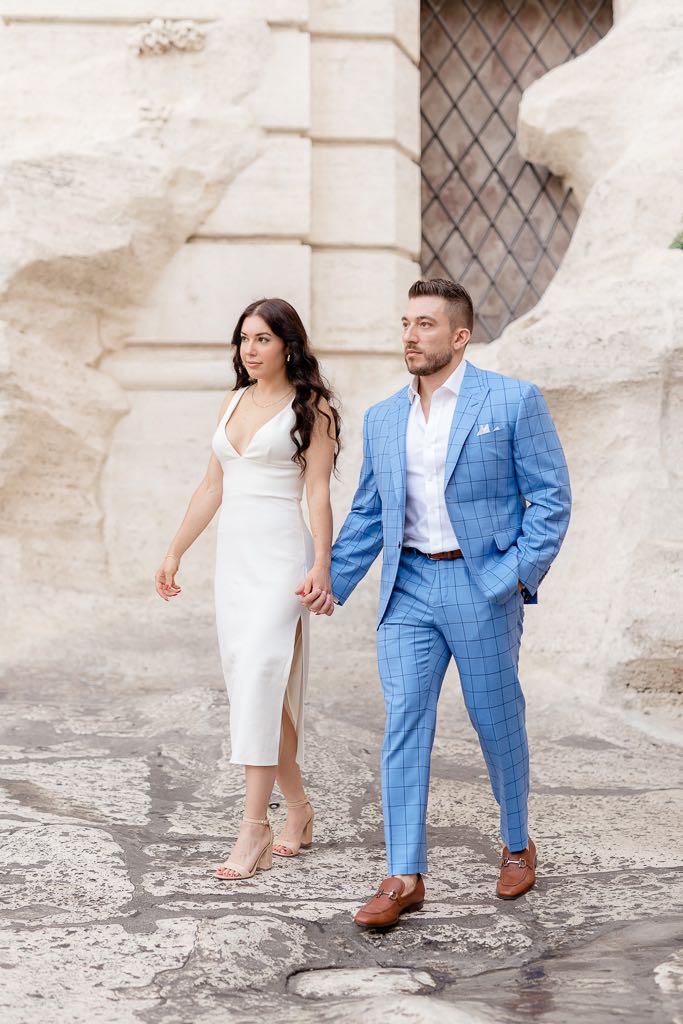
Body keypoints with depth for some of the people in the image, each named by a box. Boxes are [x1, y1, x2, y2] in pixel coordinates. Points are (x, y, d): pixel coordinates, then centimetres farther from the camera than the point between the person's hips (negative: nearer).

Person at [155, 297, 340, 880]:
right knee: (246, 679, 6)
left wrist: (321, 565, -19)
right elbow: (212, 488, 19)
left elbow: (319, 493, -8)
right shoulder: (234, 402, 16)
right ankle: (298, 808, 20)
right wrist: (176, 552, 16)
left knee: (258, 677, -17)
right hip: (234, 554, 7)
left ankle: (255, 827, -17)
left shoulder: (311, 408, -2)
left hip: (282, 555, -7)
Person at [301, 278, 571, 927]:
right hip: (408, 588, 4)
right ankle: (404, 878, 1)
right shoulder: (382, 419, 10)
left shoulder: (513, 401, -4)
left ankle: (517, 844, 31)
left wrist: (520, 574, -12)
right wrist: (334, 581, 6)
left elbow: (551, 496, -4)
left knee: (498, 725, 9)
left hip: (482, 586, -3)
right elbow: (367, 513, 16)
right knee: (403, 728, -2)